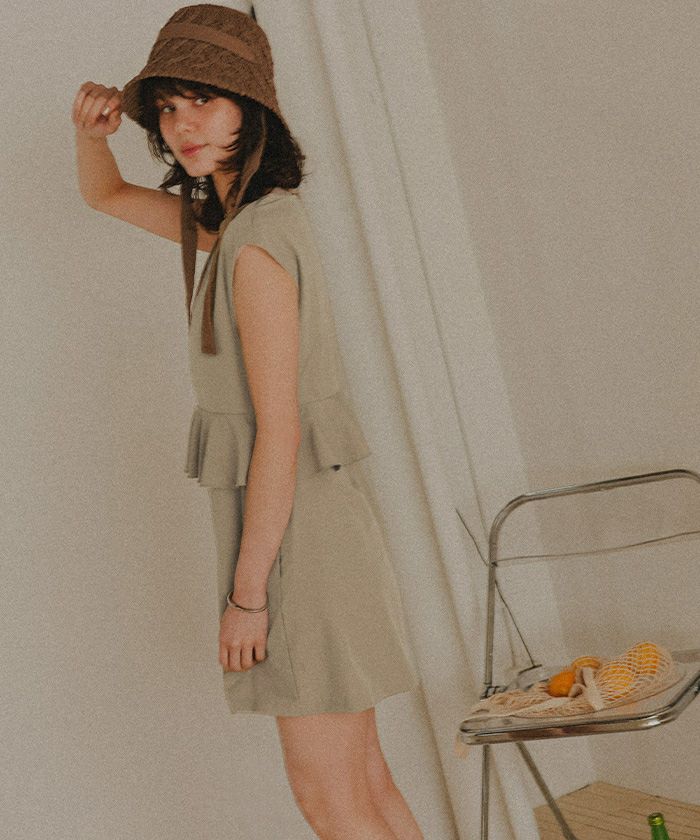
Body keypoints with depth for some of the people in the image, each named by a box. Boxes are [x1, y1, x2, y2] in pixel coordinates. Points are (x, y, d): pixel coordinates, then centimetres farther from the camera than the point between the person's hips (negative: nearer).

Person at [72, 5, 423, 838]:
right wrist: (93, 128, 0)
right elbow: (104, 194, 22)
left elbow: (279, 429, -21)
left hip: (293, 527, -9)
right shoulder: (234, 217, 9)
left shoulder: (256, 245, -19)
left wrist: (245, 593, -17)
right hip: (314, 511, 9)